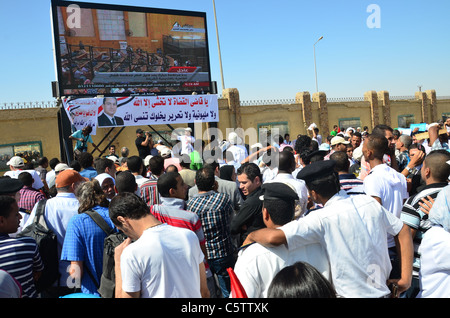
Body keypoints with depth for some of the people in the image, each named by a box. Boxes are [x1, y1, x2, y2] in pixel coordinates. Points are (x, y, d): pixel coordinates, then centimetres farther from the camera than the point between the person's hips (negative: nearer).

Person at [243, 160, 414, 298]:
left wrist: (251, 235, -12)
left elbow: (274, 237, -33)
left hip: (350, 293, -6)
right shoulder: (370, 202, -6)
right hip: (383, 290, 6)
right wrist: (406, 279, 4)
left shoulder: (322, 219, -24)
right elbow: (404, 231, 2)